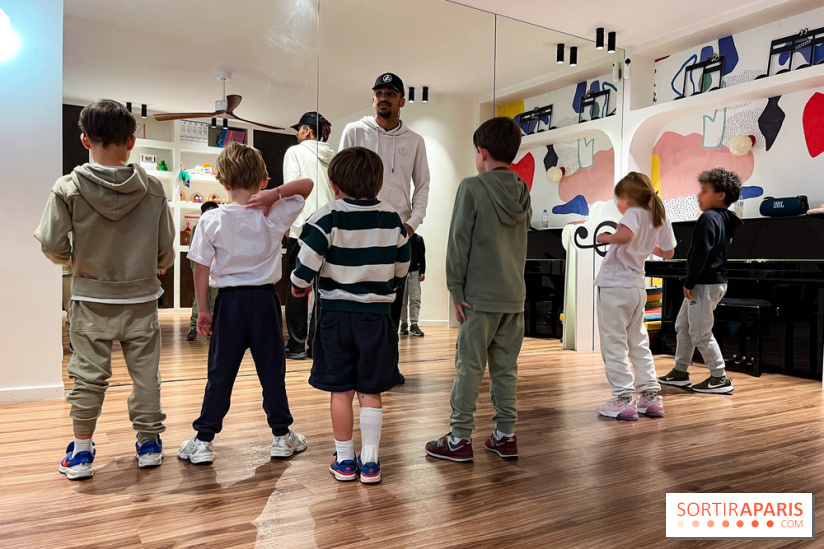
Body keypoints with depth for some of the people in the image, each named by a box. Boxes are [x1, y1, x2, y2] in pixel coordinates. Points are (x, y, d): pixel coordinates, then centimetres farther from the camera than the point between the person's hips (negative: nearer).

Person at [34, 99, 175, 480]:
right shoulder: (152, 188, -8)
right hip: (140, 298, 1)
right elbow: (167, 248, -4)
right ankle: (149, 443, 24)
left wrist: (75, 261, 11)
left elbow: (52, 244, -10)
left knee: (88, 376, 11)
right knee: (145, 373, 12)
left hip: (91, 299, 0)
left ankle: (81, 452, 21)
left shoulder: (68, 187, -10)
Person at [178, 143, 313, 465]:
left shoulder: (212, 220, -8)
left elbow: (201, 270, -6)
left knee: (220, 374, 9)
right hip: (265, 299, 1)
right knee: (272, 371, 12)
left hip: (230, 301, 0)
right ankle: (282, 436, 23)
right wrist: (274, 194, -10)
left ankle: (203, 441, 17)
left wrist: (203, 310, 4)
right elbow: (307, 184, 6)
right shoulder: (275, 215, -5)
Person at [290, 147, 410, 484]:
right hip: (377, 315, 2)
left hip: (336, 314, -2)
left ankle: (344, 461, 19)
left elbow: (308, 262, -16)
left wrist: (299, 285, 5)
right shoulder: (392, 218, 2)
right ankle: (370, 462, 15)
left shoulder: (328, 217, -8)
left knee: (341, 391, 9)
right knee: (370, 391, 10)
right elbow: (402, 266, 10)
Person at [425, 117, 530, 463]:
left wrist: (456, 289, -7)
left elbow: (459, 242, -11)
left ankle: (460, 439, 7)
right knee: (506, 369, 12)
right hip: (514, 295, 6)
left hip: (480, 296, -6)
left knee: (469, 368, 1)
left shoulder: (472, 188, -9)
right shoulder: (522, 192, 10)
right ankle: (505, 436, 19)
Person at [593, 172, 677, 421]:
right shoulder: (660, 218, 9)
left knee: (614, 345, 0)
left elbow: (625, 235, -36)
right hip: (638, 287, 8)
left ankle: (624, 400, 1)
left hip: (615, 287, -8)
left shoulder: (634, 213, -14)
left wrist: (606, 237, -17)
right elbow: (668, 253, 17)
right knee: (639, 344, 17)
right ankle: (651, 396, 19)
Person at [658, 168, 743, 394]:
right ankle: (680, 372, 24)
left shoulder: (708, 218, -16)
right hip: (711, 281, 10)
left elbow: (701, 254, -22)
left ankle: (720, 379, 5)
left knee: (700, 333, -4)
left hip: (706, 284, -10)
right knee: (682, 325, 16)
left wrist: (689, 282, -16)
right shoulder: (723, 219, 14)